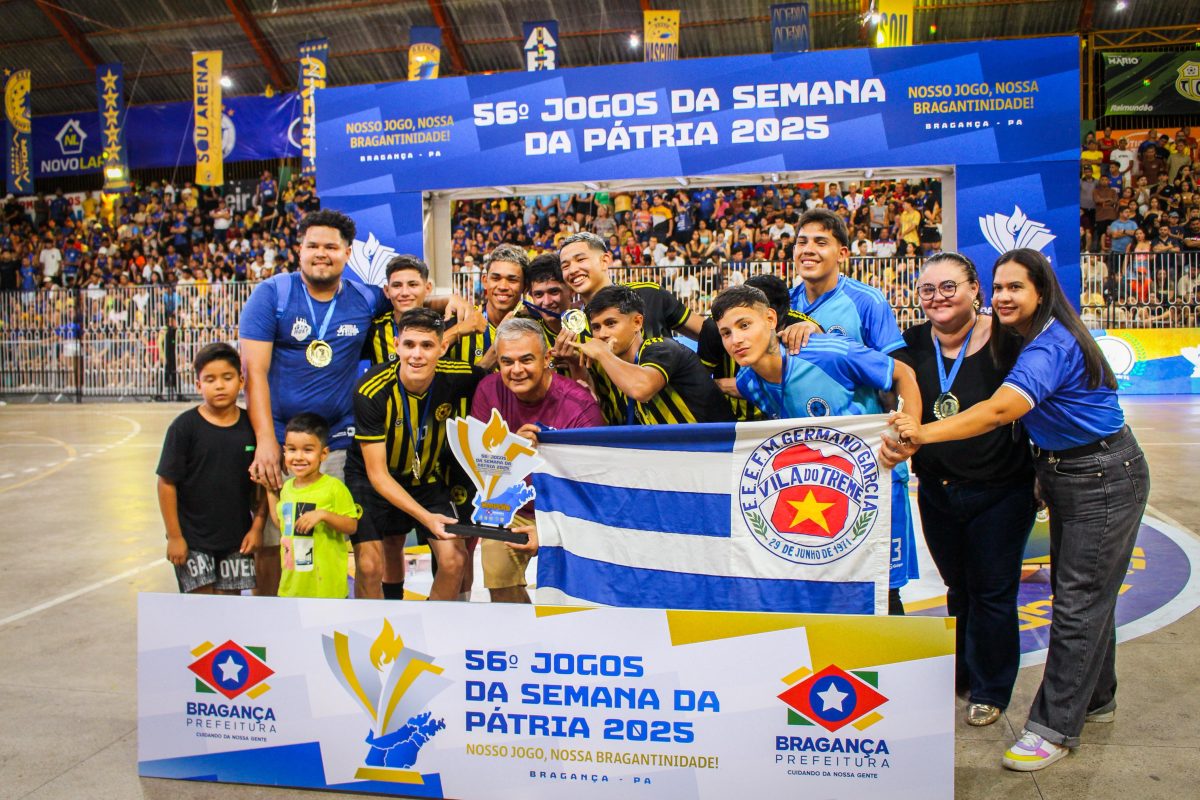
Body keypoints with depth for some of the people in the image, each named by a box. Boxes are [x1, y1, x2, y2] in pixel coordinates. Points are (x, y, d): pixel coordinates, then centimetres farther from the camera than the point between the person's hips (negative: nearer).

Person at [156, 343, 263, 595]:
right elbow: (167, 483, -9)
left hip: (236, 537, 3)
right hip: (193, 538, -2)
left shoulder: (251, 426, -3)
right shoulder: (185, 426, -10)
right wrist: (174, 536, -9)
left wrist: (257, 527, -1)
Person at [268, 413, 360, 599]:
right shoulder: (287, 486, 6)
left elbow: (352, 526, -14)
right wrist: (271, 490, 14)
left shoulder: (333, 487, -15)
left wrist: (323, 514, -27)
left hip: (325, 582, -6)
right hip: (292, 581, 7)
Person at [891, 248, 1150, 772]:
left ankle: (1055, 727, 3)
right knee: (1081, 592, 19)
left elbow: (1001, 410, -40)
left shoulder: (1051, 345, -26)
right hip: (1065, 475, 9)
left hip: (1104, 478, -9)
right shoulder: (1019, 340, 5)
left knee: (1079, 601, -5)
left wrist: (926, 432, -46)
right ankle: (1096, 699, 35)